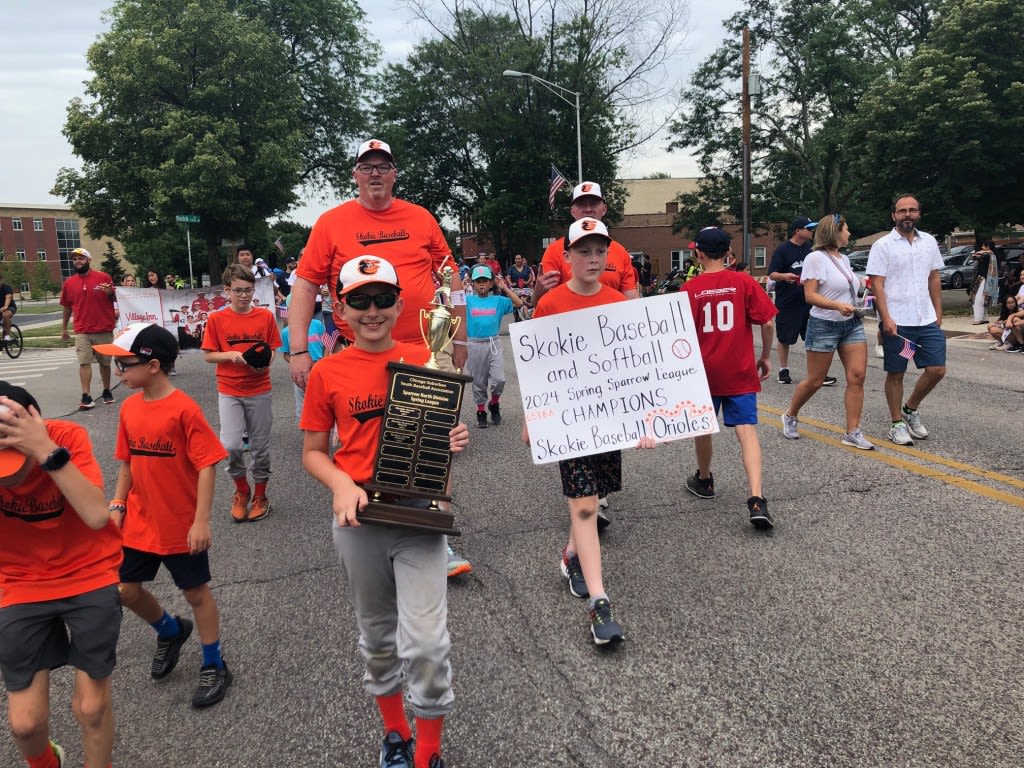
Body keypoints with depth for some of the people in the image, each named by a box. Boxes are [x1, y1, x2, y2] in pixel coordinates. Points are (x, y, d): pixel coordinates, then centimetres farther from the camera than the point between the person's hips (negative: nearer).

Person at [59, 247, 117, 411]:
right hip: (82, 331, 1)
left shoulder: (103, 277, -2)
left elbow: (114, 299, 5)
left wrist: (110, 293, -18)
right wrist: (64, 327, 18)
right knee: (84, 362, -7)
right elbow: (67, 306, 14)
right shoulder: (69, 283, 6)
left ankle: (107, 391, 24)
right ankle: (86, 397, -9)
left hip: (104, 329, -1)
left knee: (105, 362, 9)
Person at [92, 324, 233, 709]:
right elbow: (127, 462, 11)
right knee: (125, 590, 15)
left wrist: (201, 521, -20)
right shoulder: (129, 407, 1)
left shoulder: (184, 409, -19)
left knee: (196, 592, 8)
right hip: (139, 523, 7)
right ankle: (171, 631, 43)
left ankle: (214, 667, 26)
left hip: (182, 526, -6)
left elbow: (207, 466, -19)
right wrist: (117, 505, 5)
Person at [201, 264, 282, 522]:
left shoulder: (265, 316, -1)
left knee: (260, 446, 9)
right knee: (231, 446, -12)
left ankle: (260, 496, 27)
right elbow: (207, 355, 0)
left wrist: (266, 362, -16)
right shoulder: (216, 319, -3)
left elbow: (272, 351, 5)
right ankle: (241, 490, 15)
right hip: (229, 392, -1)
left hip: (260, 391, 1)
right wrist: (230, 355, -17)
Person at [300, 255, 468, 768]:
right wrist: (341, 485, -16)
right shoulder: (326, 373, -2)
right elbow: (313, 453, 3)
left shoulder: (424, 360, -1)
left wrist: (456, 441, -12)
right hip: (358, 518, 1)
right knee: (377, 634, 18)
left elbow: (444, 427, 10)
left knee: (427, 643, -5)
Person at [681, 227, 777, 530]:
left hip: (704, 371, 0)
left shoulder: (690, 288, -5)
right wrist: (765, 357, 8)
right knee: (747, 431, -4)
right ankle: (756, 500, -18)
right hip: (740, 373, 0)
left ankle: (704, 481, 38)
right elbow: (768, 323, -5)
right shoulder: (744, 282, -3)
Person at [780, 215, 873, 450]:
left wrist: (857, 308, 12)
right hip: (824, 325, -7)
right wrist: (837, 305, -30)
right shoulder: (816, 257, -11)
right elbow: (810, 295, -18)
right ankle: (790, 416, 25)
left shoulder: (844, 258, 14)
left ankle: (852, 432, 1)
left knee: (857, 377, -4)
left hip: (852, 324, 7)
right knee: (815, 381, 1)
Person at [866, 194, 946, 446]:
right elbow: (877, 285, -9)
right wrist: (886, 319, -16)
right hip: (897, 322, -5)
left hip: (927, 320, 5)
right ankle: (897, 423, 16)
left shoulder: (929, 242, 11)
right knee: (895, 373, 4)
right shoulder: (883, 245, -4)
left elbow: (934, 279, 16)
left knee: (937, 369, 2)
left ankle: (910, 409, 24)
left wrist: (938, 312, 11)